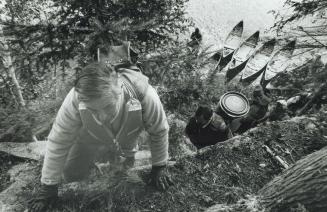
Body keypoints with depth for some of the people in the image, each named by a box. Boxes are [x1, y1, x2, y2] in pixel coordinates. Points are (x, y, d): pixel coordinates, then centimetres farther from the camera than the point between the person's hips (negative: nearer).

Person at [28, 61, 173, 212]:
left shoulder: (143, 93, -41)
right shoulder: (75, 100, -39)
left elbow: (159, 131, -22)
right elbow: (58, 142, -24)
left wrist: (159, 167, -10)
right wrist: (48, 186, -13)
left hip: (125, 141, 0)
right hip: (90, 141, 0)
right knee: (69, 175, 2)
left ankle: (128, 150, 33)